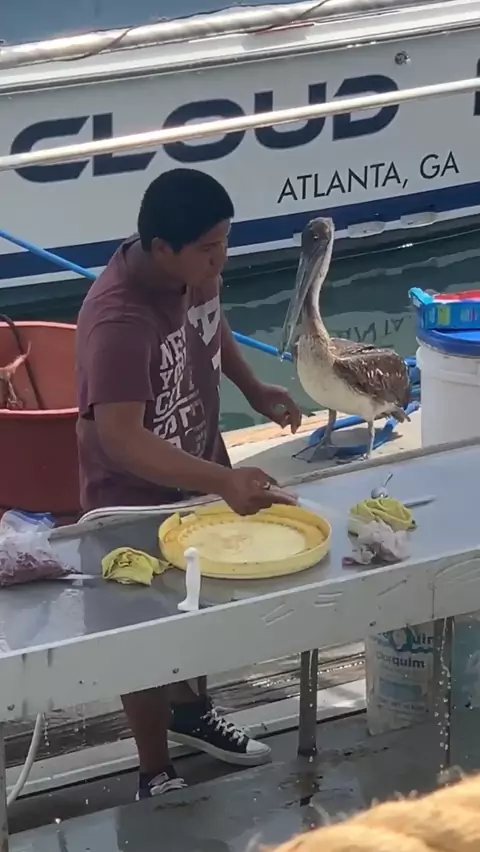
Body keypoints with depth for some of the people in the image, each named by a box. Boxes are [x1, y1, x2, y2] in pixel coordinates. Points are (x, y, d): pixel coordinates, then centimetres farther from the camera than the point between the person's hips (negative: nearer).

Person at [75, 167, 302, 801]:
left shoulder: (192, 269, -14)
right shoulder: (119, 321, -39)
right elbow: (122, 441, -46)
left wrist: (253, 387, 3)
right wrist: (224, 482, -52)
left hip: (196, 476, 8)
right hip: (137, 503, -8)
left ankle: (190, 710, 55)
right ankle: (156, 776, 31)